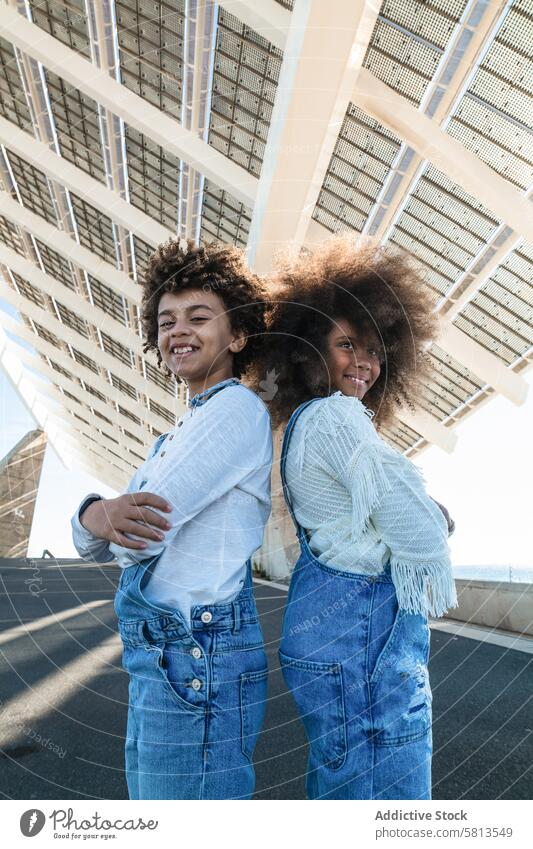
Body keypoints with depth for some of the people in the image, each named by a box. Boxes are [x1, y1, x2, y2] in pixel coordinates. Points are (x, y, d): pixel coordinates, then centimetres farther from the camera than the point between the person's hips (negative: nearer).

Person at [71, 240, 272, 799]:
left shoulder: (237, 408, -13)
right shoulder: (176, 435, 16)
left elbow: (137, 535, -23)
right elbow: (94, 545, 6)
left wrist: (97, 514, -2)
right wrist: (99, 517, -15)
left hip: (196, 663, -9)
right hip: (157, 662, 9)